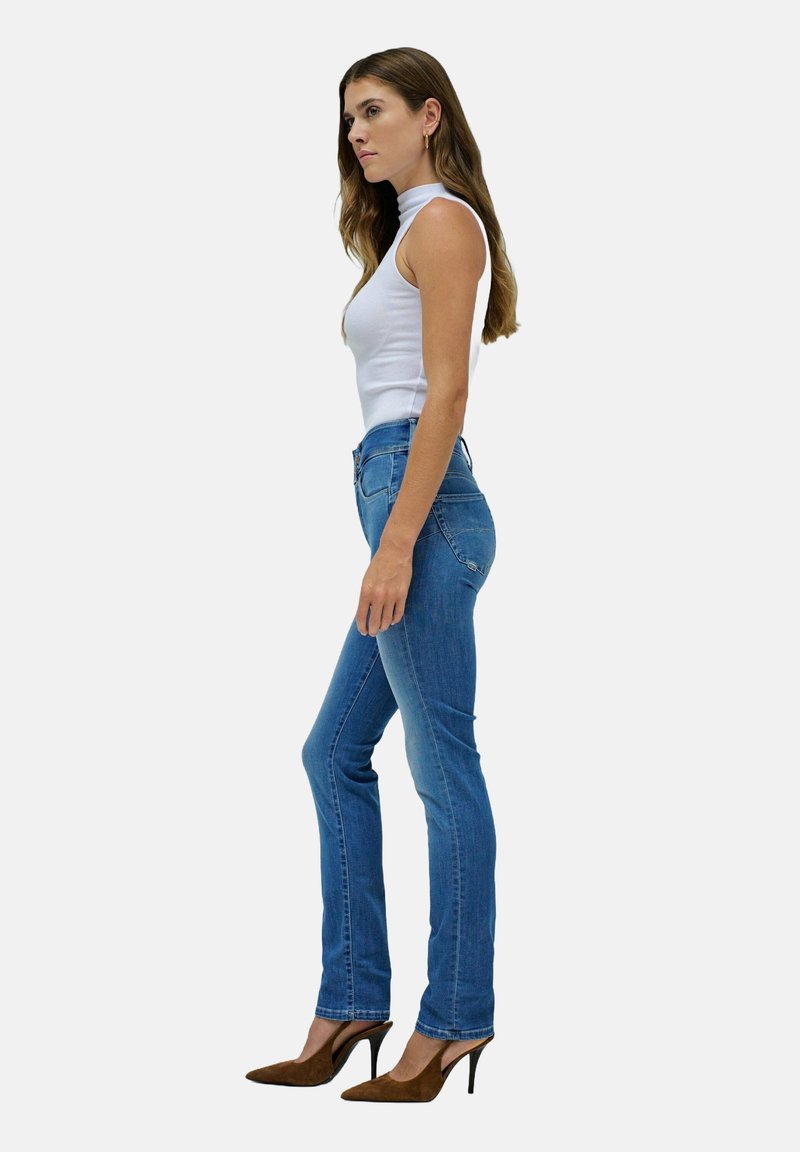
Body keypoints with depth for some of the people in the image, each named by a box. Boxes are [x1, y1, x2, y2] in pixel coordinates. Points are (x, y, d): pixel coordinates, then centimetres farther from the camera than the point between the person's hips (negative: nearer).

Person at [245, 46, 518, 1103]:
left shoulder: (443, 222, -6)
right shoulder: (412, 229, 23)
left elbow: (446, 393, -15)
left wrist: (397, 541, -21)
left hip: (422, 501, -11)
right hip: (411, 507, 11)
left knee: (444, 766, -6)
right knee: (335, 753, 11)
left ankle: (456, 1018, 2)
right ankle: (350, 1005, 16)